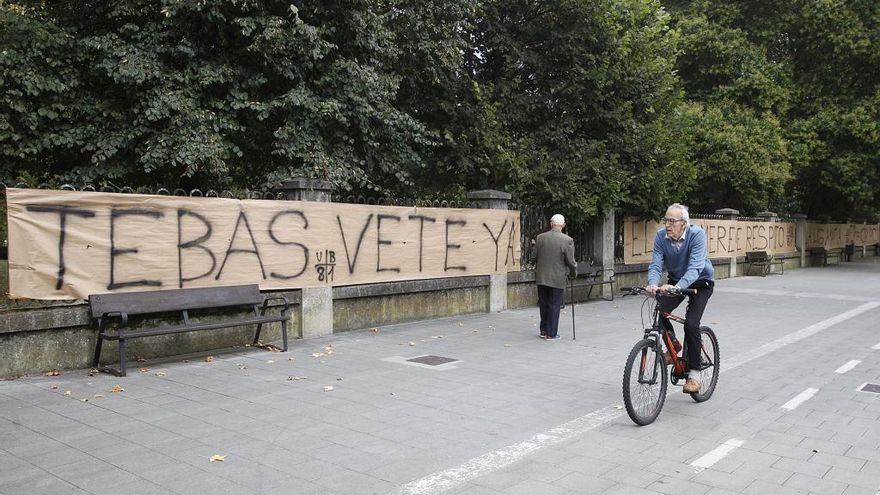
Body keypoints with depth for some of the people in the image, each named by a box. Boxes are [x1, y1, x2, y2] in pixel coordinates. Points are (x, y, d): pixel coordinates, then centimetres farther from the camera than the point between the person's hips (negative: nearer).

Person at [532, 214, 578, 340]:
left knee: (544, 305, 15)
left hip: (541, 277, 3)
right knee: (554, 306, 5)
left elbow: (534, 256, 3)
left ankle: (544, 331, 24)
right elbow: (571, 261, -9)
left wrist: (534, 245, 23)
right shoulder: (567, 240, -12)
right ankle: (551, 333, 10)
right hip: (557, 279, -3)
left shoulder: (540, 237, -3)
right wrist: (573, 273, 10)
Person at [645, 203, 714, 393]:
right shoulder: (661, 236, -18)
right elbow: (655, 265, -22)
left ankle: (693, 374, -6)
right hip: (675, 280, 4)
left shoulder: (697, 234, -29)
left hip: (700, 282, -4)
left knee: (691, 323, -19)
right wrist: (653, 284, -45)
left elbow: (695, 267, -40)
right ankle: (673, 345, 10)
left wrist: (677, 287, -56)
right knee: (660, 311, -20)